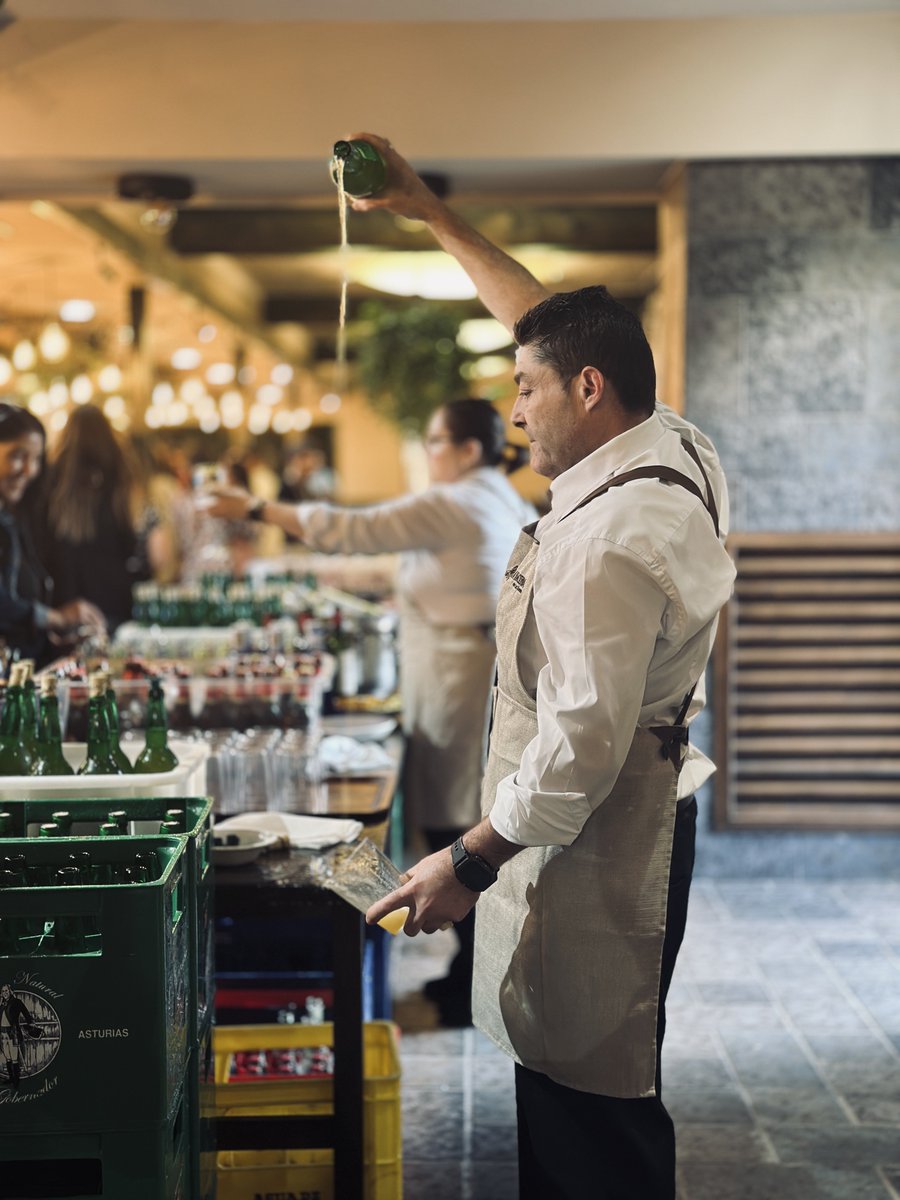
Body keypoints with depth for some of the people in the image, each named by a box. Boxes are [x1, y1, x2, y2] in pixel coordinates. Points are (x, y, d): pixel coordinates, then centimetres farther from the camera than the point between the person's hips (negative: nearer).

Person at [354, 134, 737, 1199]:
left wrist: (471, 861, -16)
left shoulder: (608, 538, -24)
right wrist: (430, 214, 21)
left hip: (591, 850, -10)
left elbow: (585, 742, -25)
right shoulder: (677, 451, 6)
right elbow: (548, 324, 17)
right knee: (605, 1094, 19)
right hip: (643, 823, 10)